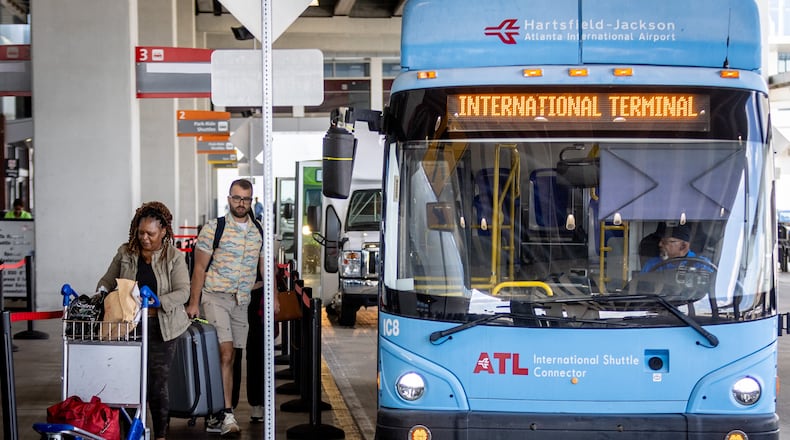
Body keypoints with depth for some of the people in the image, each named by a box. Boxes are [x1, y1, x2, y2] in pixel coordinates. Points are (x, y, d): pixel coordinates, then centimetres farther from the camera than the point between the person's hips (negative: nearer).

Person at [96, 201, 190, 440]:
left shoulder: (174, 257, -1)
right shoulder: (125, 252, 6)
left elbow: (182, 292, -9)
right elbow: (107, 281, 15)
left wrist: (155, 303, -23)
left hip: (160, 328, -2)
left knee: (157, 382, -1)